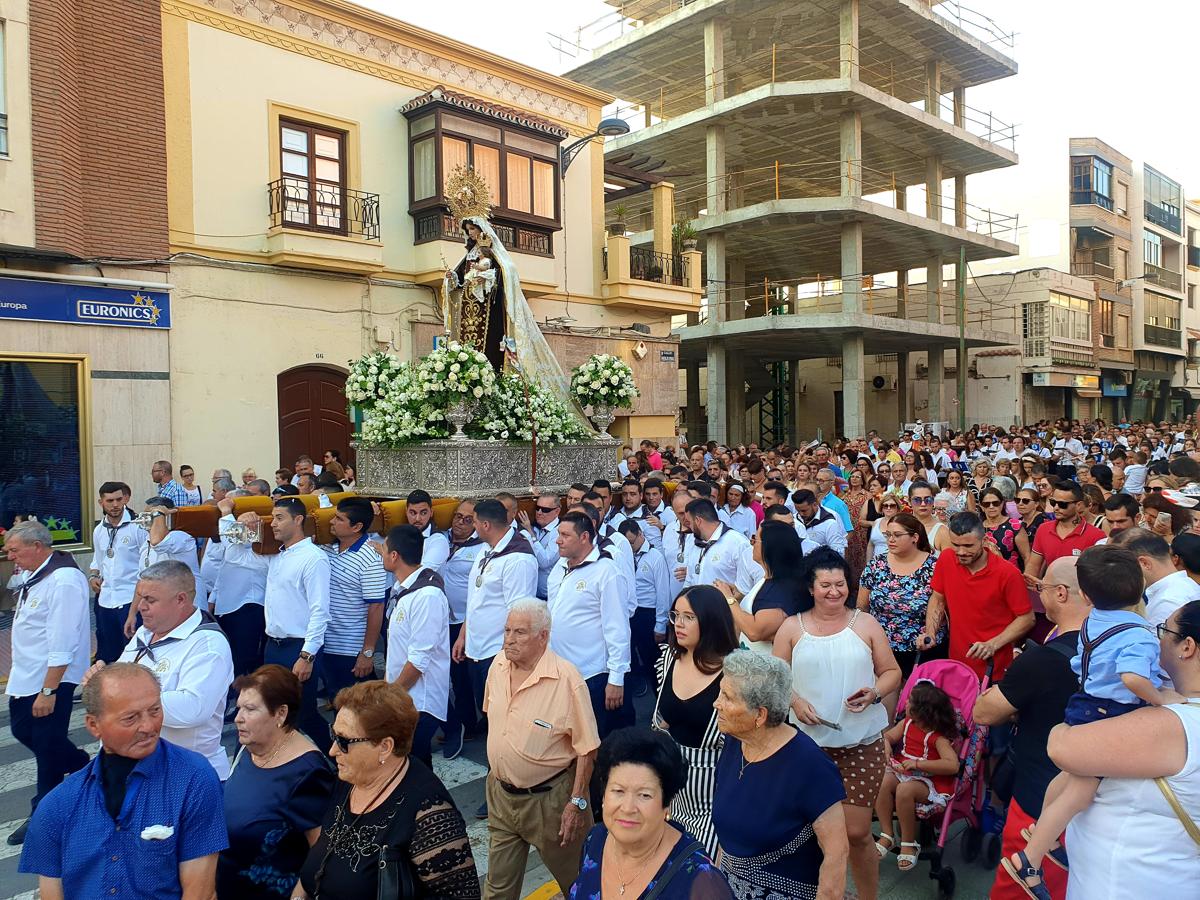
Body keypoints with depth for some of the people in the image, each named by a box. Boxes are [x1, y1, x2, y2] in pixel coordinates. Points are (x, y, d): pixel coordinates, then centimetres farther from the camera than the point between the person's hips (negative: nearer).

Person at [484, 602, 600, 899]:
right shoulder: (499, 665, -4)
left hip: (549, 798, -5)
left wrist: (577, 802, -16)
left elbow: (587, 748, -18)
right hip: (501, 793, 5)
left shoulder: (567, 679, -24)